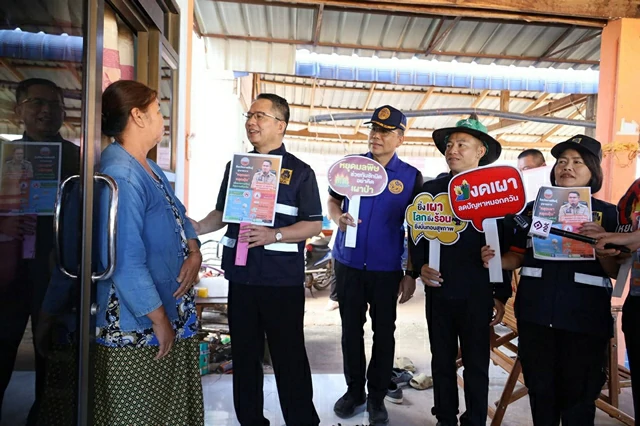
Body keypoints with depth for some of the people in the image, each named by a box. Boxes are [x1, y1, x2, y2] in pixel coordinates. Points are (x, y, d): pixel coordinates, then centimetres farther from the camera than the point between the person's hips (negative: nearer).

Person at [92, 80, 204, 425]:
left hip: (174, 314, 10)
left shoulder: (149, 168, 9)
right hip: (137, 329, -10)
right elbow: (126, 261, -28)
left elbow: (177, 214, 17)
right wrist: (159, 319, -20)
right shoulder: (120, 175, -24)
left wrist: (194, 252, -3)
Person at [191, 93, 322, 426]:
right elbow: (222, 212, 18)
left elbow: (314, 224, -6)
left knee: (289, 357, 4)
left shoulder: (299, 171, -2)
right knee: (244, 353, 14)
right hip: (241, 277, 5)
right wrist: (197, 228, 0)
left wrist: (273, 235, -19)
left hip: (283, 281, -4)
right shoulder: (235, 166, 11)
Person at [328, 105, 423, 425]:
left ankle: (377, 397, 27)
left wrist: (411, 273, -1)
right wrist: (338, 218, -13)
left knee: (383, 332, 9)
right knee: (351, 329, 12)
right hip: (348, 263, 2)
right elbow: (332, 201, 11)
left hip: (387, 268, -1)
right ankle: (353, 390, 31)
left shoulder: (411, 177, -2)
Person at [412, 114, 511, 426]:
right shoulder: (431, 189, 5)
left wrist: (502, 295, -1)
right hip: (438, 290, 3)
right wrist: (420, 266, -7)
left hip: (477, 294, -2)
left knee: (476, 365, 10)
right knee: (442, 361, 14)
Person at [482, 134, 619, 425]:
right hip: (535, 315, 2)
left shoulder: (607, 214, 2)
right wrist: (496, 259, -10)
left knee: (577, 396, 8)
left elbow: (617, 272, 0)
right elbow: (518, 256, 10)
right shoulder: (534, 209, 8)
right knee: (540, 390, 14)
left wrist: (602, 245, -19)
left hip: (585, 319, -2)